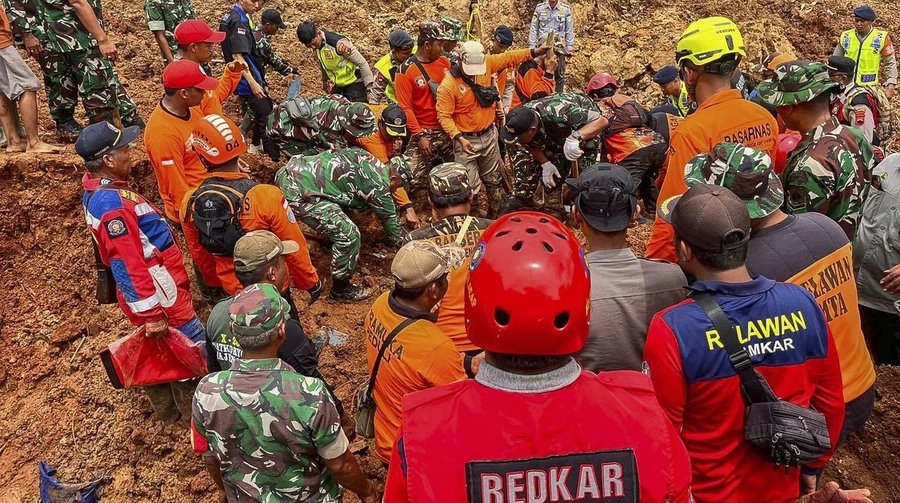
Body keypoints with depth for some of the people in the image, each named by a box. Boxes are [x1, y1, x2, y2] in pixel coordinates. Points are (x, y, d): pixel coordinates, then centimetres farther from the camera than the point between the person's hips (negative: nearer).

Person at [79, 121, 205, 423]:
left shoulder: (99, 190, 6)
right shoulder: (111, 203, -26)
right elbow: (127, 267, -27)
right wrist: (150, 314, -25)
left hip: (155, 291, 10)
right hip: (160, 296, -10)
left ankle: (168, 410, 41)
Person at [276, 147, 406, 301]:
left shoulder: (364, 156, 16)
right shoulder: (379, 184, -6)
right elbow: (390, 219, 7)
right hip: (298, 191, -10)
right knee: (349, 235, -9)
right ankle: (340, 290, 7)